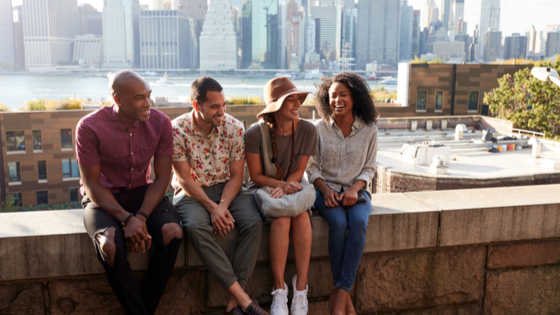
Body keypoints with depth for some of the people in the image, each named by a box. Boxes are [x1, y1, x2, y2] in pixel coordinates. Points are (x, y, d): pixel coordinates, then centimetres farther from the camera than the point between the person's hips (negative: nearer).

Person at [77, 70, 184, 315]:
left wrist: (141, 217, -20)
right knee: (111, 244, -33)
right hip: (102, 197, -2)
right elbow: (92, 184, -12)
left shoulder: (160, 123, -9)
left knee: (173, 232, -27)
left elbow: (162, 177, -5)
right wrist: (126, 219, -25)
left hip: (143, 193, 3)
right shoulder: (89, 127, -16)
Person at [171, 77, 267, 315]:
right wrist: (212, 207, -24)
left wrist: (223, 206, -21)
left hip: (228, 188, 2)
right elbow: (185, 179, -12)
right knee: (196, 227, -35)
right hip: (192, 192, -2)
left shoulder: (234, 128, -8)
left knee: (253, 222, -27)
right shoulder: (177, 130, -14)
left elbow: (236, 176, -5)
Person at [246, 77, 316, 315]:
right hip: (263, 188, -2)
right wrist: (283, 184, -21)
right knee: (281, 219, -33)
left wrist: (285, 188, -20)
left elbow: (298, 172, 0)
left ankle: (301, 288, -25)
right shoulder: (256, 133, -13)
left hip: (292, 187, 2)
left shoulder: (307, 130, -5)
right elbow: (256, 176, -7)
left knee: (301, 216, -31)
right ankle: (279, 291, -23)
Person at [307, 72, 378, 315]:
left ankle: (340, 293, -26)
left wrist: (354, 189, -13)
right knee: (338, 223, -32)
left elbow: (369, 169, 5)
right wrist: (326, 190, -14)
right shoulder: (320, 129, 1)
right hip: (326, 189, -1)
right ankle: (345, 294, -20)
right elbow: (312, 167, 3)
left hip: (356, 191, 1)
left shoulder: (368, 131, 2)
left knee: (359, 223, -32)